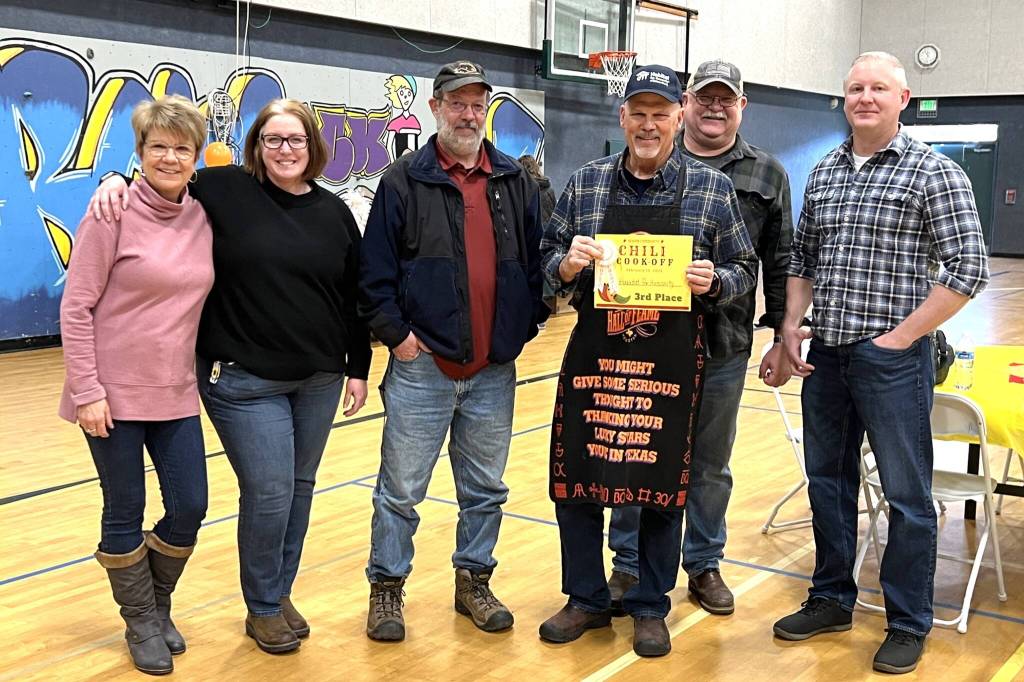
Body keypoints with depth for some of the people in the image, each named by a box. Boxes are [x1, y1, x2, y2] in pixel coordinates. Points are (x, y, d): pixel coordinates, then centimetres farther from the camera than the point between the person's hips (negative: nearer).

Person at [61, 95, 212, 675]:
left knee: (190, 509, 7)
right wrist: (87, 390, -14)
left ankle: (158, 606, 33)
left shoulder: (203, 217, 3)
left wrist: (201, 370, 7)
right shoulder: (115, 212, -11)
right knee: (125, 515, 8)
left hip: (176, 394, 5)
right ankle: (142, 623, 29)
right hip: (114, 394, -4)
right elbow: (76, 308, -11)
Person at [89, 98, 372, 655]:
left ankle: (281, 593, 31)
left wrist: (358, 368, 9)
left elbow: (354, 296, 10)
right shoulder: (223, 190, -4)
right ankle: (263, 608, 18)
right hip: (244, 379, -4)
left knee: (300, 487, 12)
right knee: (269, 492, -3)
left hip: (319, 379, 4)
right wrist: (119, 181, -13)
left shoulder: (334, 213, 6)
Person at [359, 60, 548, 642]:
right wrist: (395, 333, -8)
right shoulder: (404, 181, -2)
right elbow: (375, 271, -4)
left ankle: (475, 582, 31)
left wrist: (525, 327, 3)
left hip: (494, 372, 4)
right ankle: (387, 588, 22)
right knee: (401, 491, 6)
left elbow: (538, 262, 11)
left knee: (486, 490, 15)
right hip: (422, 367, -3)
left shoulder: (517, 183, 9)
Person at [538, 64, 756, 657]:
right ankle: (587, 599, 26)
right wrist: (565, 264, -12)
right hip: (593, 352, 2)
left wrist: (714, 282, -16)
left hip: (673, 361, -1)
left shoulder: (713, 188, 1)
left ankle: (651, 607, 27)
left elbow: (744, 270, 5)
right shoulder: (586, 183, 5)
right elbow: (549, 256, 10)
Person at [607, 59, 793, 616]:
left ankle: (703, 565, 29)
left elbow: (780, 263, 6)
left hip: (724, 345, 1)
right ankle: (628, 565, 23)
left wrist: (782, 338, 2)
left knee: (711, 465, 13)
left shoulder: (766, 174, 7)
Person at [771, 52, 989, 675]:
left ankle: (909, 624, 18)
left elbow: (969, 269, -11)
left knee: (907, 495, 4)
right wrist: (791, 326, 6)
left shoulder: (934, 172, -7)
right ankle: (833, 600, 31)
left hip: (893, 358, -6)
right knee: (828, 479, 15)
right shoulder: (823, 173, 10)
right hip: (825, 355, 6)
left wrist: (902, 336, -14)